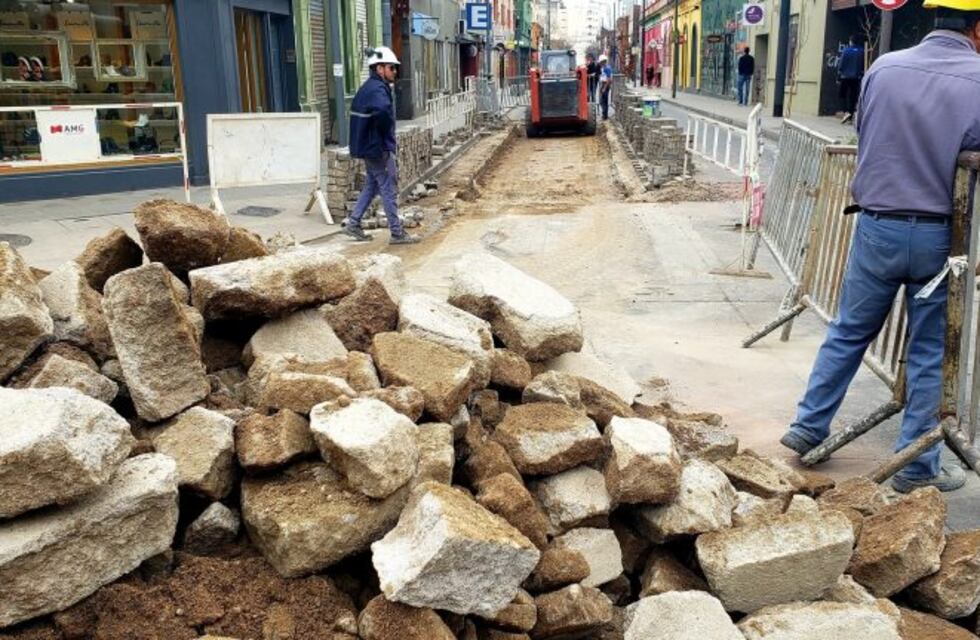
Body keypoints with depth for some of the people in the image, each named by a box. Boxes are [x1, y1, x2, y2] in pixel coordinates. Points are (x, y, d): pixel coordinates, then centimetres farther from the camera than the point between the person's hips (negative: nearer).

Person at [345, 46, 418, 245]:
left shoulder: (369, 87, 14)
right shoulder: (378, 89, -19)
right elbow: (383, 111, -40)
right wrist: (385, 133, -23)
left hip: (369, 147, 10)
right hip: (379, 148, -10)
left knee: (371, 185, 20)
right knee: (389, 189, -3)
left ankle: (353, 224, 24)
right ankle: (397, 233, 4)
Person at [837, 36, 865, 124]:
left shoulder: (846, 51, -6)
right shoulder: (862, 51, 2)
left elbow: (841, 65, -6)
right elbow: (864, 66, 4)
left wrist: (838, 78, -2)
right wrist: (862, 75, 13)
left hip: (845, 77, -3)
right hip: (856, 78, 3)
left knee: (843, 96, 7)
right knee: (853, 97, 7)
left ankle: (846, 112, -14)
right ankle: (850, 116, 5)